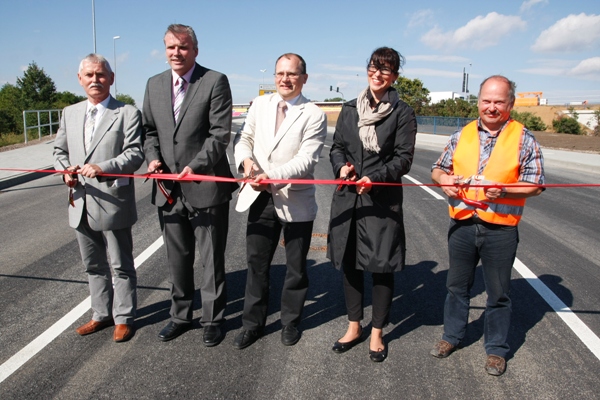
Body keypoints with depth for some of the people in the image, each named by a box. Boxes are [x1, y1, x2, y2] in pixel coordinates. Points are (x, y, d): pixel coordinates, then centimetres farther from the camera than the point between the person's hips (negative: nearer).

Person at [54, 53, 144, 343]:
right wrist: (65, 171, -4)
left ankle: (123, 318, 22)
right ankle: (102, 314, 35)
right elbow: (59, 150, 17)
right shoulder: (70, 113, 11)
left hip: (113, 203, -6)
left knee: (121, 266, 7)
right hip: (81, 204, 6)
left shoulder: (127, 113, -6)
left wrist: (102, 168, -27)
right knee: (93, 265, 18)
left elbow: (135, 154, -14)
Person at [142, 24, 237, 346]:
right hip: (169, 189, 5)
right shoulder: (154, 84, 11)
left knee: (212, 259, 8)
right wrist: (153, 157, -5)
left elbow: (220, 134, -12)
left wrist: (195, 166, -22)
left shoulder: (215, 81, -6)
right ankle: (181, 316, 34)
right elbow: (149, 130, 15)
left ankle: (212, 319, 24)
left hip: (205, 187, -5)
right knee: (177, 259, 17)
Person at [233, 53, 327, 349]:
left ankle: (290, 322, 32)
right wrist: (246, 160, -12)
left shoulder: (314, 115, -7)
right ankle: (253, 323, 28)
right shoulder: (259, 105, 8)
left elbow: (307, 159, -16)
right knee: (256, 263, 11)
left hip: (296, 201, -3)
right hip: (260, 198, 4)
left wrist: (273, 177, -29)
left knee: (295, 267, 12)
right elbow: (245, 139, 11)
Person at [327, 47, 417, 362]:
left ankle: (377, 333, 21)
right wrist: (341, 166, -9)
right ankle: (354, 327, 29)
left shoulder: (402, 112, -1)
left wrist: (374, 178, -20)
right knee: (349, 263, 11)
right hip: (347, 197, 4)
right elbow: (337, 146, 13)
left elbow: (403, 158, -6)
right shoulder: (350, 109, 11)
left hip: (383, 199, -4)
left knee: (382, 267, 3)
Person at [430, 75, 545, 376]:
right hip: (462, 224, 3)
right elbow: (438, 169, 14)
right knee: (457, 285, 17)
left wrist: (502, 190, -21)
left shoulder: (524, 139, -2)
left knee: (498, 293, 10)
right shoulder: (462, 135, 8)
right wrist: (444, 178, -9)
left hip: (500, 229, -3)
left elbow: (534, 185, -5)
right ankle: (452, 335, 36)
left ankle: (496, 349, 28)